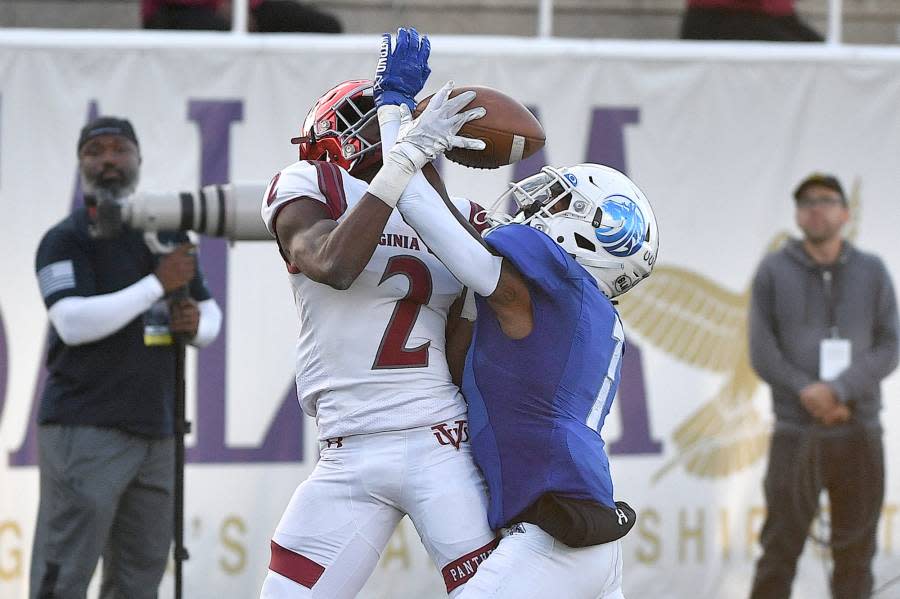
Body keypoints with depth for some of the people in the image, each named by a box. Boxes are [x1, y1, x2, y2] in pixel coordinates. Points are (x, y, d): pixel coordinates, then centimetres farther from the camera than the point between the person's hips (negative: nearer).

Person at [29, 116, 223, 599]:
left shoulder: (165, 237, 16)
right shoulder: (65, 241, -3)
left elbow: (211, 316, 22)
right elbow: (73, 323, -18)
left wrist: (196, 324, -3)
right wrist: (158, 284, -19)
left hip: (154, 432, 6)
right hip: (84, 431, -6)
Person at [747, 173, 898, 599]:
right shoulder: (773, 272, 2)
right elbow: (762, 352, -2)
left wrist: (837, 390, -16)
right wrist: (808, 393, -15)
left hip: (859, 435, 2)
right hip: (796, 432, -2)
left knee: (855, 554, 4)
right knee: (779, 551, -4)